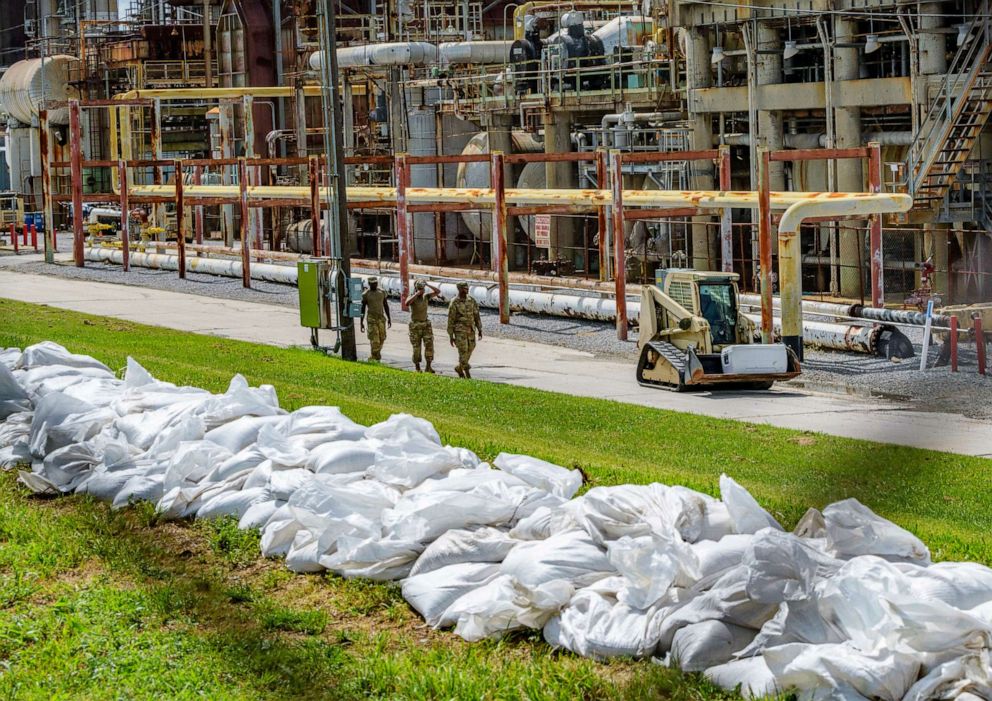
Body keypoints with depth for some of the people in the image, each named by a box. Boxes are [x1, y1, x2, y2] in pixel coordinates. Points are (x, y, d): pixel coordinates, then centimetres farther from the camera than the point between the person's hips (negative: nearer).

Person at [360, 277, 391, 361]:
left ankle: (377, 351, 34)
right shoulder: (365, 294, -6)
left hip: (381, 318, 4)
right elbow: (363, 309, -4)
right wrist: (361, 322, -6)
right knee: (374, 339, -9)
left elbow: (386, 306, 11)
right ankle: (375, 358, -2)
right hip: (371, 319, -4)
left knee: (382, 338, 9)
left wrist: (389, 318, 9)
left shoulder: (382, 292, 4)